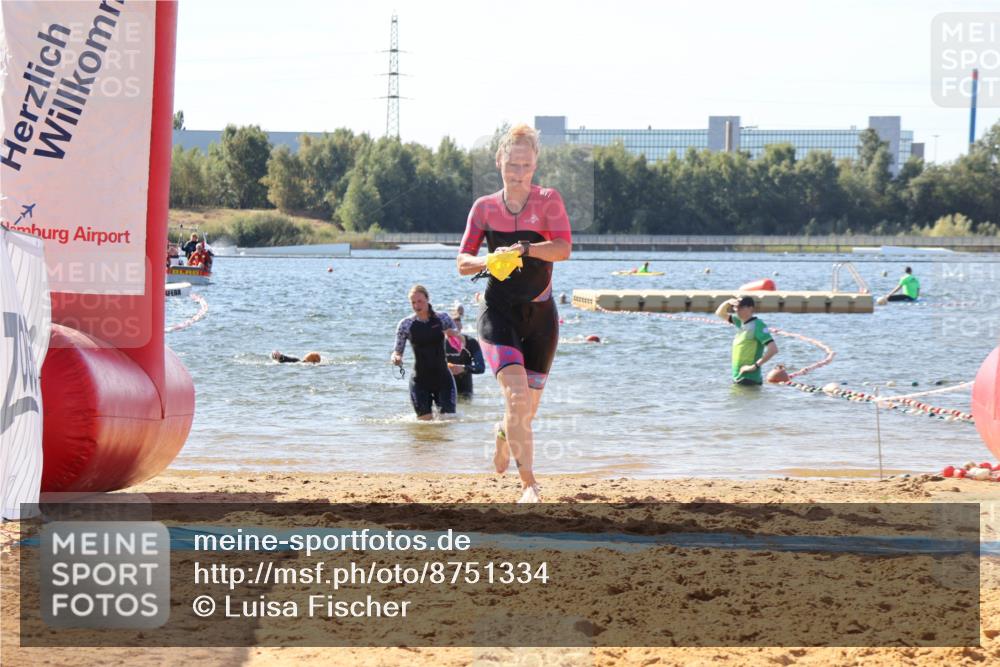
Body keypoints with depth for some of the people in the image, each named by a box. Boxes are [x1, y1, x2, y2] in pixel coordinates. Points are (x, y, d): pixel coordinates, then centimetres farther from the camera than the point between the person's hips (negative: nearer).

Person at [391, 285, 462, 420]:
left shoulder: (442, 319, -1)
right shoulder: (406, 324, -3)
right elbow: (398, 351, 1)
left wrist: (454, 334, -20)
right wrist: (395, 357, -23)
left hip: (442, 377, 1)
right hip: (420, 380, -1)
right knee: (425, 420, -6)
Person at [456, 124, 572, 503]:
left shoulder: (548, 201, -1)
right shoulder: (484, 208, 4)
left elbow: (564, 248, -16)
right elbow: (462, 262, 5)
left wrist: (523, 249, -30)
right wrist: (489, 261, -16)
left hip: (540, 314, 1)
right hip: (499, 311, -1)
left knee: (527, 410, 8)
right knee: (516, 393, -23)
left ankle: (504, 434, 46)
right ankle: (529, 483, -20)